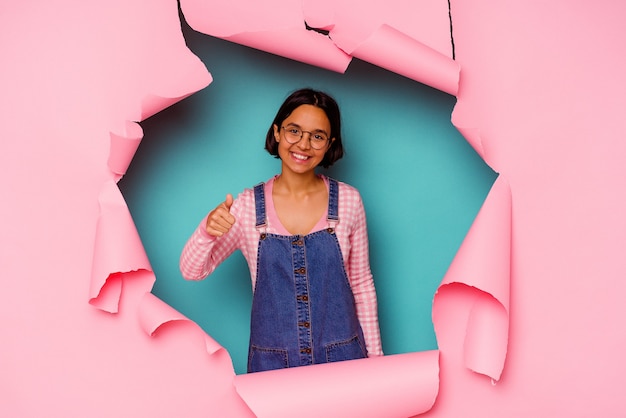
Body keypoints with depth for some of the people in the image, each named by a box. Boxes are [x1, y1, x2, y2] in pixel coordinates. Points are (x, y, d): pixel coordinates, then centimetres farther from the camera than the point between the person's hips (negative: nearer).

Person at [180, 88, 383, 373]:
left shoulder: (348, 200, -5)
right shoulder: (247, 206, -5)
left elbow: (362, 283, 3)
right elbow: (192, 271, -3)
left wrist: (375, 355, 6)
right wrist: (208, 229, -23)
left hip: (343, 355, 1)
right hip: (272, 360, 0)